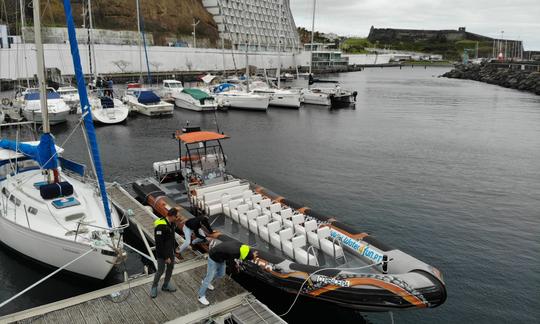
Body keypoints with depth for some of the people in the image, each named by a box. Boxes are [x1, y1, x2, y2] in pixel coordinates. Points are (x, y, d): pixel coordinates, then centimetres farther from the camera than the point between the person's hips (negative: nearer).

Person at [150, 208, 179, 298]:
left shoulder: (172, 224, -3)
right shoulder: (160, 226, -29)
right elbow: (159, 244, -26)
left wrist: (176, 245, 10)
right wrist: (166, 257, -21)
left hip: (171, 251, 8)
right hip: (162, 253, -8)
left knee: (170, 268, 18)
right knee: (160, 271, 5)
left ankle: (166, 285, 38)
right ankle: (154, 287, 30)